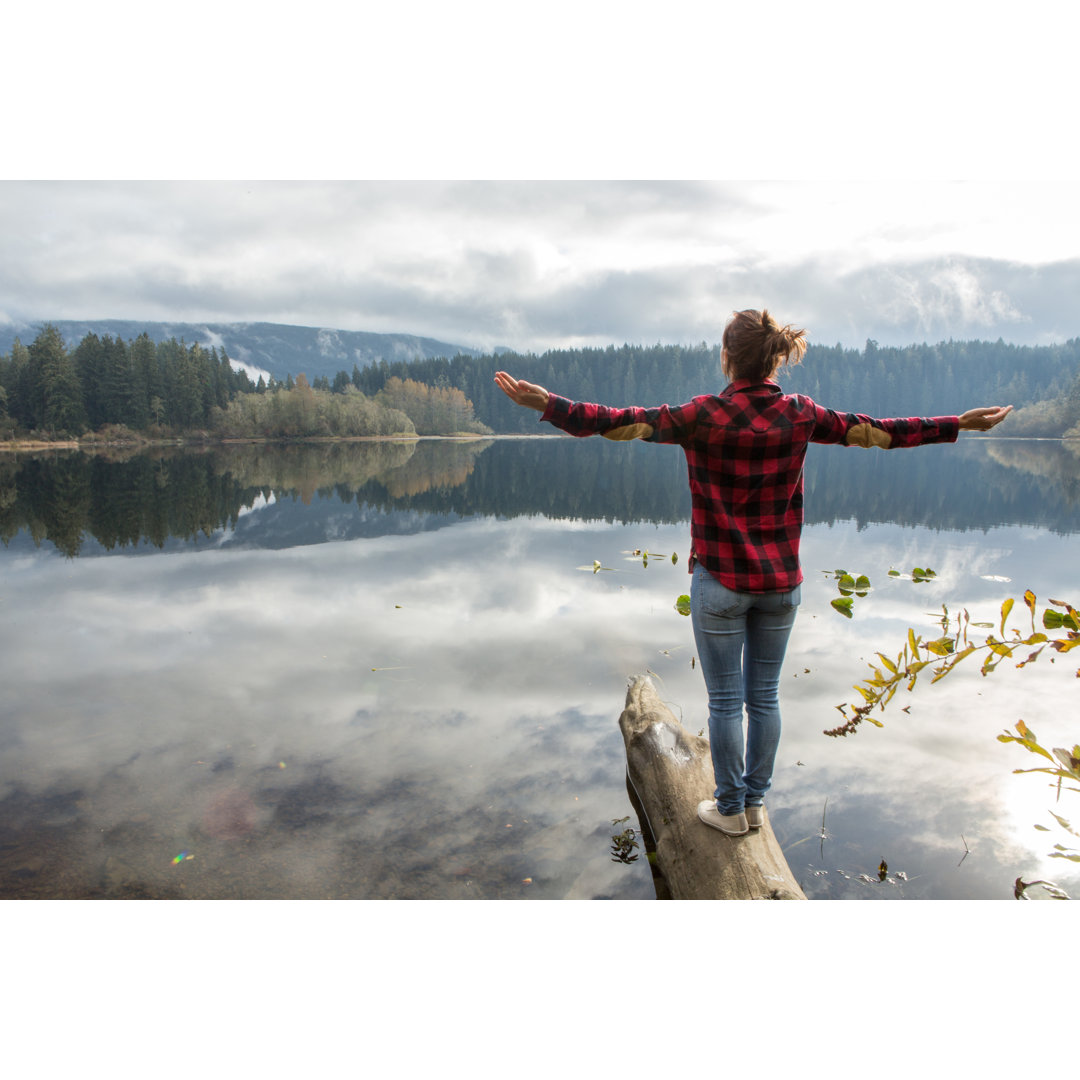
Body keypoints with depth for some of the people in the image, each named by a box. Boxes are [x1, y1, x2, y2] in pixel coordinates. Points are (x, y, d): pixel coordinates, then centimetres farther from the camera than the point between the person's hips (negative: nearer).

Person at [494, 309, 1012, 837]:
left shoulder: (703, 416, -14)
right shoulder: (799, 415, -2)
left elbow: (623, 422, -17)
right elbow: (875, 430, 6)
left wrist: (546, 403, -15)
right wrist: (958, 424, 19)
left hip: (721, 581, -4)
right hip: (781, 581, 4)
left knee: (726, 701, 9)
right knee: (765, 696, 17)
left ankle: (730, 808, 24)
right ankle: (755, 803, 31)